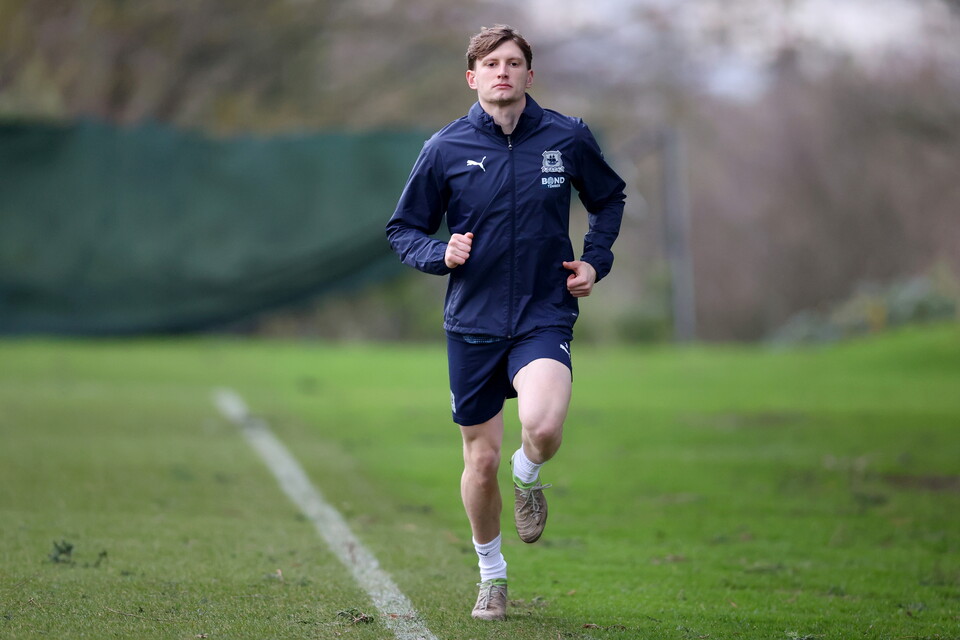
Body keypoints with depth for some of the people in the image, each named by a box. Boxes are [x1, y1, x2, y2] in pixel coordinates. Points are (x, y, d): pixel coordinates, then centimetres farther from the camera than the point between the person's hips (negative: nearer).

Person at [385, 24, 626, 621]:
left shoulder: (569, 138, -1)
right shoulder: (446, 148, -2)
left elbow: (609, 197, 19)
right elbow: (403, 230, 7)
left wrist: (595, 260, 5)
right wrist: (440, 253, -13)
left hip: (545, 316, -1)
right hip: (473, 321, 1)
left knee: (543, 425, -28)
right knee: (481, 459, 6)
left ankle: (530, 477, 9)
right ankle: (492, 574, 30)